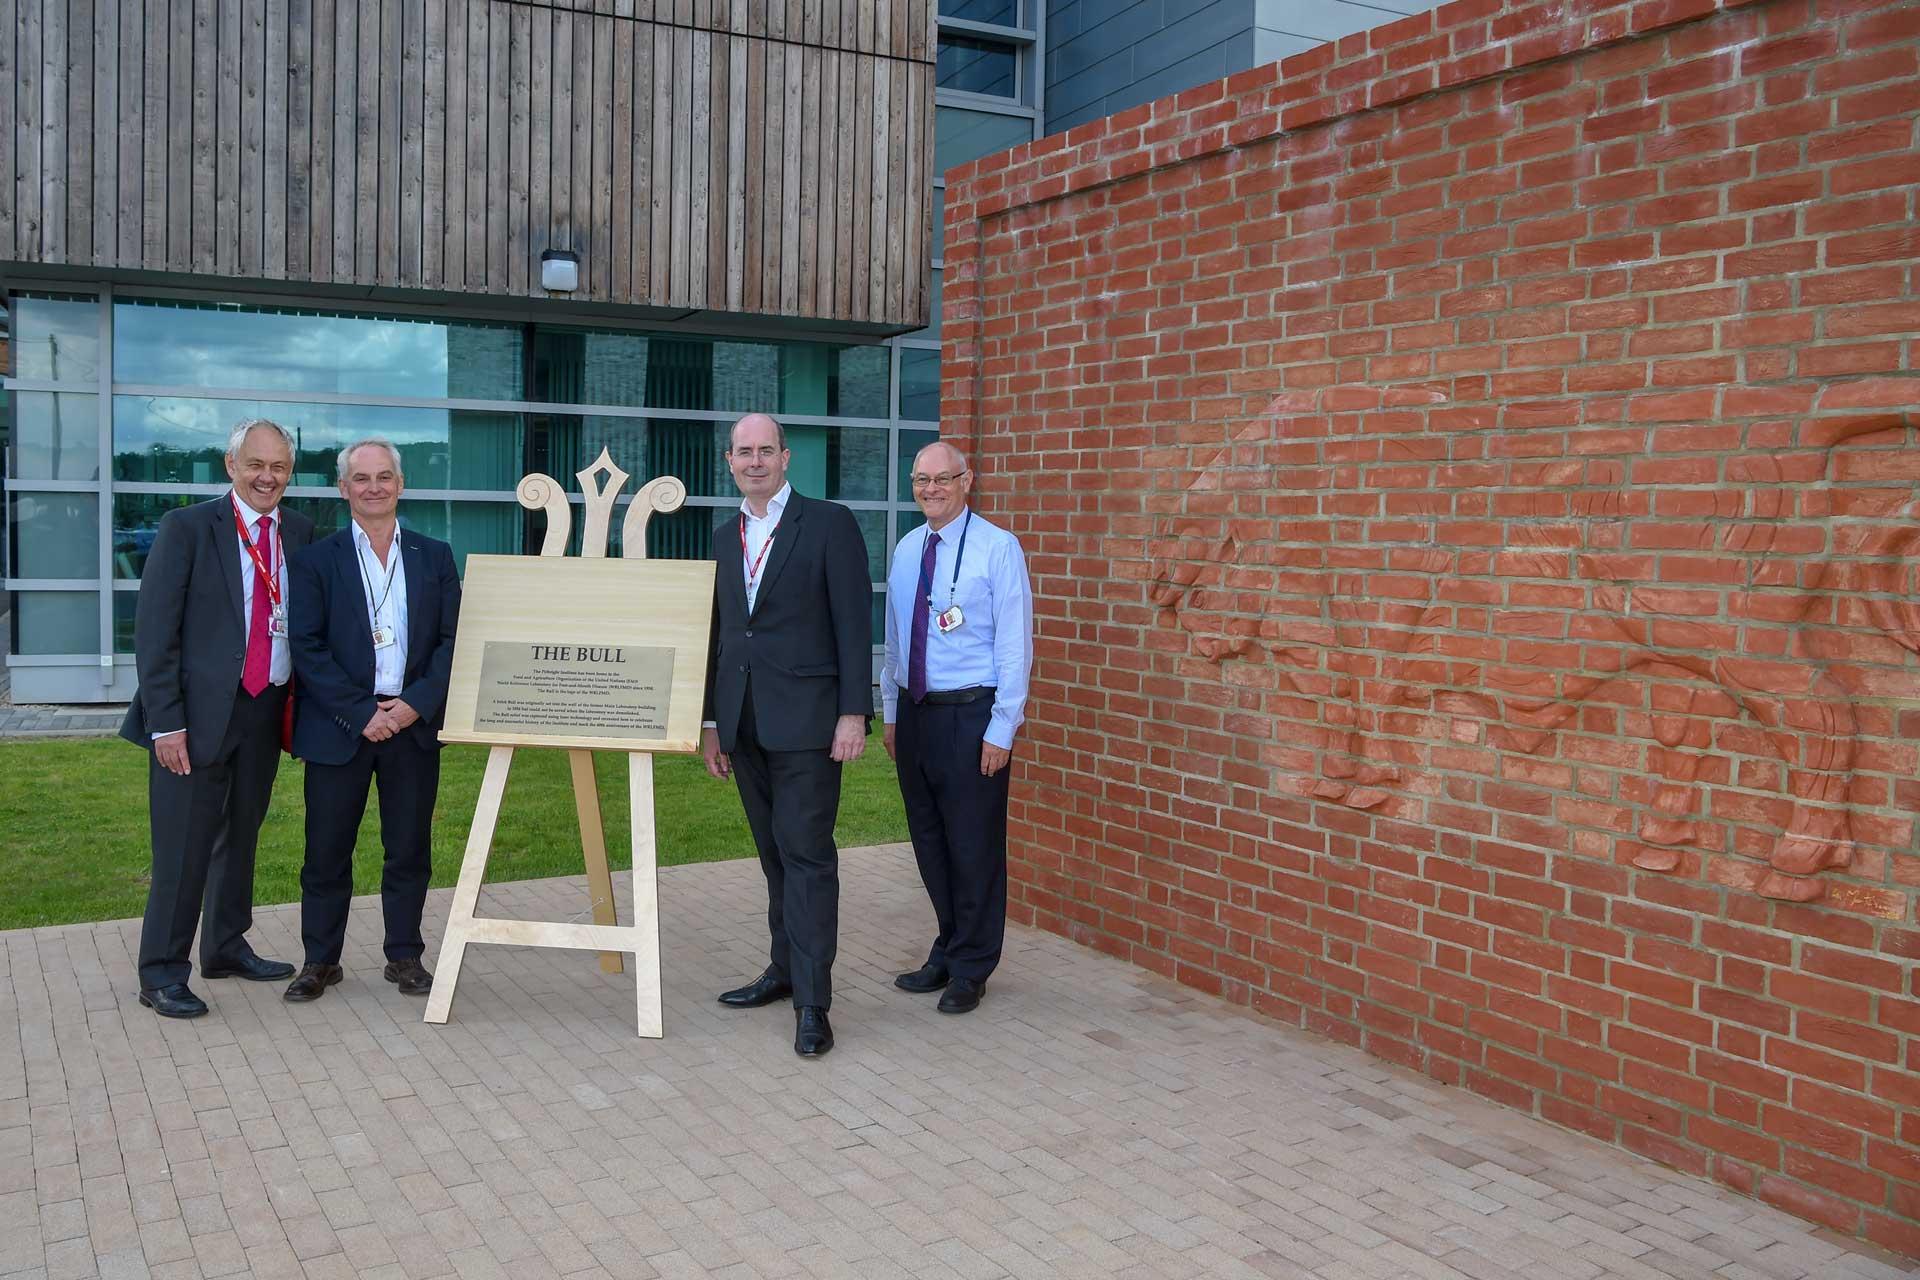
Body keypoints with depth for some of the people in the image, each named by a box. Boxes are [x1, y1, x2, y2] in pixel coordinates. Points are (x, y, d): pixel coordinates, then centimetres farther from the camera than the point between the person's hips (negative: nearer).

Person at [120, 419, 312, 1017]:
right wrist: (166, 722, -14)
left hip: (266, 713, 5)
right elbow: (155, 631, -9)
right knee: (183, 848, -1)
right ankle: (162, 974, 11)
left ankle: (226, 948, 32)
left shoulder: (299, 533, 7)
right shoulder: (187, 527, -7)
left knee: (241, 835, 17)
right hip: (199, 714, -5)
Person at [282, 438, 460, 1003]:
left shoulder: (435, 556, 7)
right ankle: (320, 961, 20)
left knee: (410, 849, 8)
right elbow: (307, 648, -5)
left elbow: (452, 641, 3)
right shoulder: (317, 559, 2)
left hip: (414, 723, 2)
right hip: (339, 726, -1)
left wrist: (415, 704, -10)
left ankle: (404, 956, 21)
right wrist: (362, 713, -13)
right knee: (327, 851, 5)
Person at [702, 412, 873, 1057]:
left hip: (805, 718, -6)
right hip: (744, 724, 6)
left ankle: (812, 1001, -3)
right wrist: (712, 721, 15)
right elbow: (719, 634, 17)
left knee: (806, 853, -6)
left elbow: (854, 623, -7)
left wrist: (853, 712, -13)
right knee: (774, 853, 14)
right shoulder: (724, 537, 15)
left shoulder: (830, 523, -4)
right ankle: (786, 969, 25)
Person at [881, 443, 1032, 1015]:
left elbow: (1015, 644, -11)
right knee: (928, 841, 15)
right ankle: (948, 952, 31)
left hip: (970, 715, -6)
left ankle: (971, 968, 18)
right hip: (914, 712, 6)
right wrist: (890, 714, 14)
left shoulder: (997, 547, -10)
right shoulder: (906, 550, 9)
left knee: (973, 844, 2)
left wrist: (1001, 730, -14)